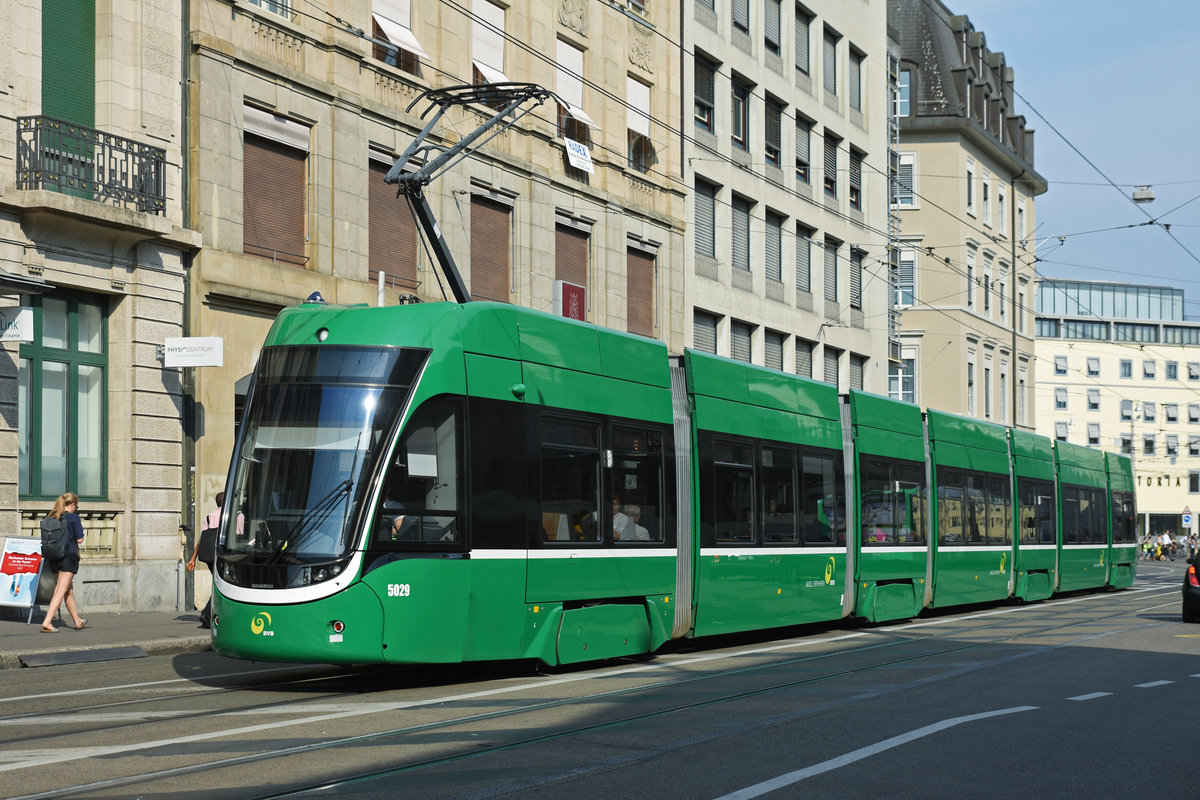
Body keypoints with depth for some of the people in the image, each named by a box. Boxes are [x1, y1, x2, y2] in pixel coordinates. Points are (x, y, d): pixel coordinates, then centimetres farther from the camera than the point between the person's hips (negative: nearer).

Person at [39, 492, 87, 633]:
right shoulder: (73, 518, -8)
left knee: (69, 589, 19)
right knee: (62, 591, -7)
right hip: (68, 556, -7)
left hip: (52, 557, 7)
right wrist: (80, 528, 10)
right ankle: (47, 622, -19)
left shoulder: (50, 518, 9)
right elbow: (79, 539, -7)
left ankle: (77, 621, 31)